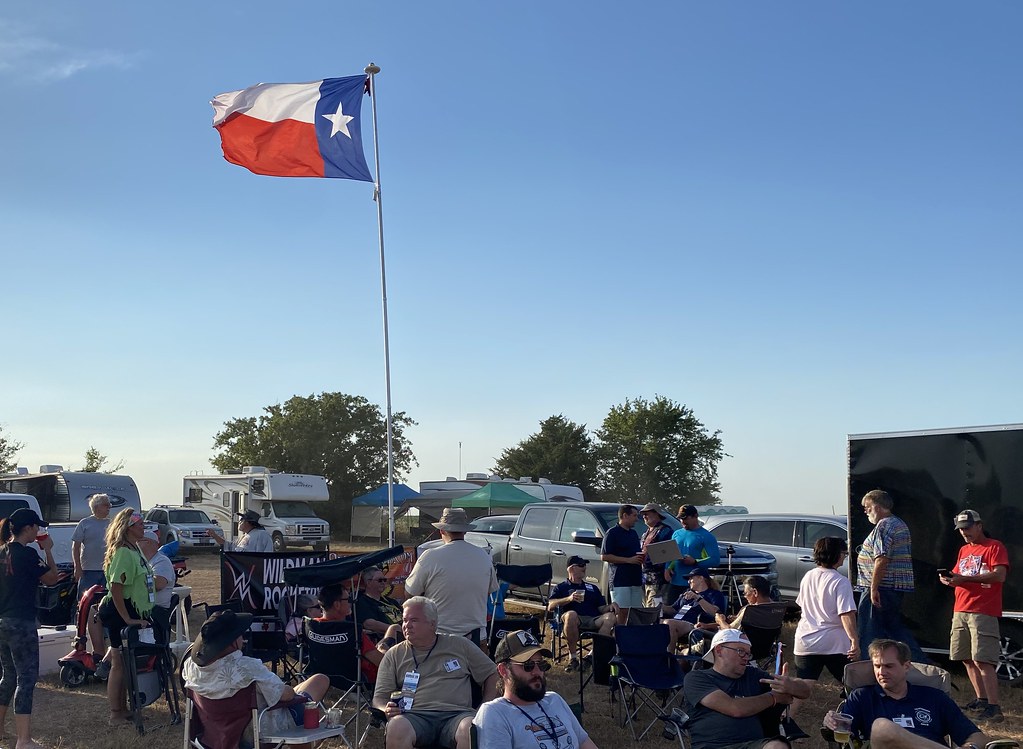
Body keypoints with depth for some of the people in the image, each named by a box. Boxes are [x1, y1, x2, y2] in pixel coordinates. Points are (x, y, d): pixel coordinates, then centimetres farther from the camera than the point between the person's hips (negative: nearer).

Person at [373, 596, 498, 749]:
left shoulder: (459, 645, 18)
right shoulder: (394, 655, 18)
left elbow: (491, 673, 23)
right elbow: (379, 698, 14)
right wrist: (387, 710, -11)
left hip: (456, 715, 0)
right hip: (415, 716, 0)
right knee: (397, 728, -37)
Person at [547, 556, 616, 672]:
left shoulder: (593, 588, 32)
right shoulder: (561, 587, 19)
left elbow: (602, 609, 21)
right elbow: (550, 606, 2)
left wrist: (610, 607, -2)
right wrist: (569, 599, -11)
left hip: (593, 621, 3)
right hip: (574, 622, -3)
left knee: (610, 617, -27)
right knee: (571, 614, -38)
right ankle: (573, 657, -28)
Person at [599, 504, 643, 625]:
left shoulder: (633, 533, 21)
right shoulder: (612, 533, -4)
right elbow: (604, 556, -11)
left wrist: (642, 557, 5)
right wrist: (629, 560, -15)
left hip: (635, 579, 8)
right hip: (620, 580, -8)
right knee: (621, 612, -11)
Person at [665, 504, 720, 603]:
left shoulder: (706, 536, -3)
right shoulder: (677, 534, 16)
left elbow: (715, 560, -11)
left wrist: (695, 562, -22)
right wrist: (667, 568, 0)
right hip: (675, 583, 6)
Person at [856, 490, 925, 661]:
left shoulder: (883, 526, -15)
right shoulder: (901, 524, 17)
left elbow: (881, 559, -23)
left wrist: (873, 588, -23)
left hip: (881, 588, -10)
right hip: (898, 587, 10)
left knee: (869, 632, -1)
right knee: (895, 627, 18)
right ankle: (921, 662, 15)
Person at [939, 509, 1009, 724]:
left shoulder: (995, 547, -3)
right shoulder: (964, 550, 21)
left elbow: (1000, 575, -16)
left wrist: (965, 578, -22)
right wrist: (949, 579, 0)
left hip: (983, 613, -8)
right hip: (960, 611, 8)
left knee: (982, 661, -15)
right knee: (966, 659, 9)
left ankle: (994, 707, -15)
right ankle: (981, 699, 20)